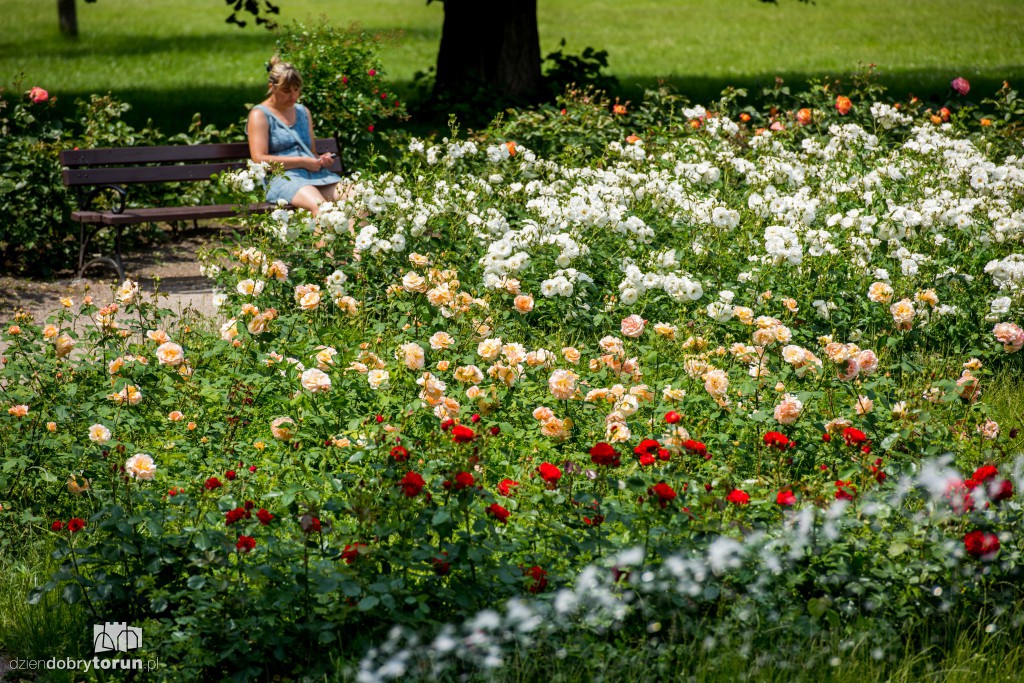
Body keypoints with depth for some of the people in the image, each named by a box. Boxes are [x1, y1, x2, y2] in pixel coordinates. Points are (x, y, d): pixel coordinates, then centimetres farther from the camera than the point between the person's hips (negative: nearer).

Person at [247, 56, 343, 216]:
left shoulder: (303, 112, 26)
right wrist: (302, 162, -9)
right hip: (281, 178, -6)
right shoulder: (260, 115, 6)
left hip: (316, 174, 6)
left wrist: (321, 160, 8)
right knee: (319, 205, -39)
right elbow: (259, 159, -6)